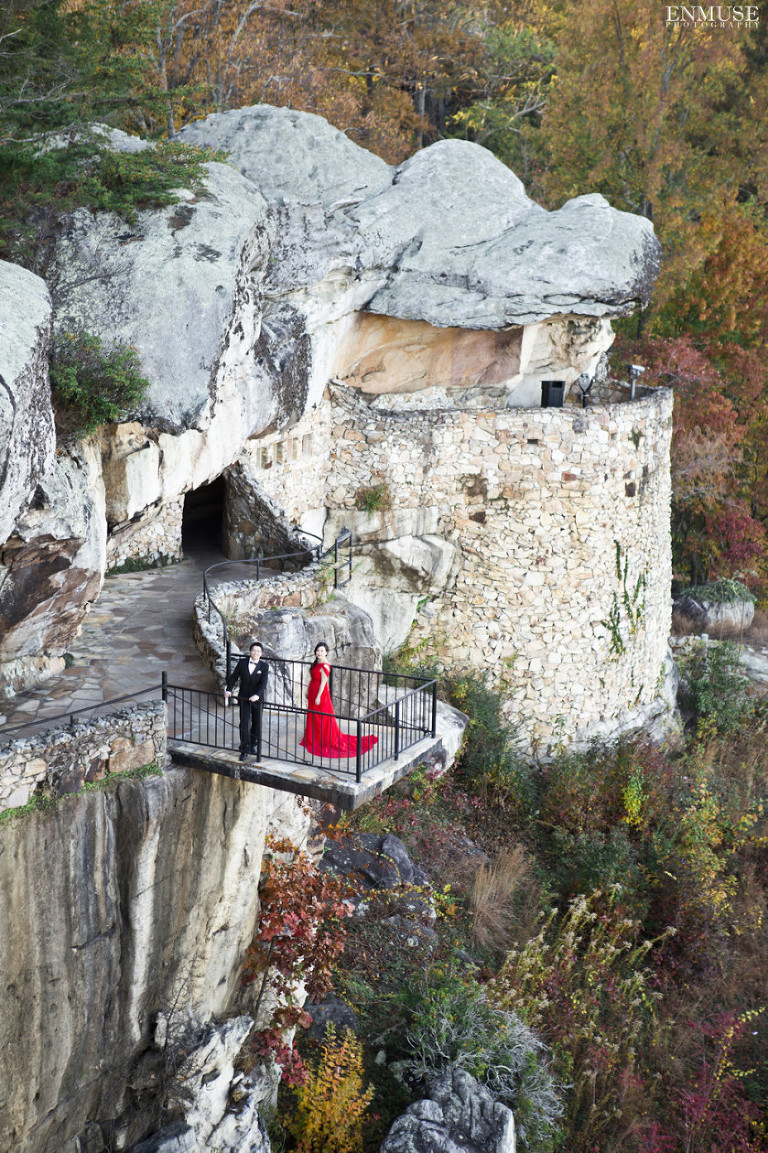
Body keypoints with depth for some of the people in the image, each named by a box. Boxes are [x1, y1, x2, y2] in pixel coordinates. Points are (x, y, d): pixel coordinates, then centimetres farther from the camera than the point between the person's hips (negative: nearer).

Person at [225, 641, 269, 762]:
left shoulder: (264, 666, -6)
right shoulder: (242, 662, -1)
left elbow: (263, 683, -16)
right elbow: (233, 677, 4)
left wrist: (257, 695, -31)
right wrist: (229, 690, -10)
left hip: (257, 699, 0)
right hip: (244, 698, 0)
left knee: (256, 723, 12)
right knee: (244, 723, -5)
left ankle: (253, 744, 34)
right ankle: (244, 749, 0)